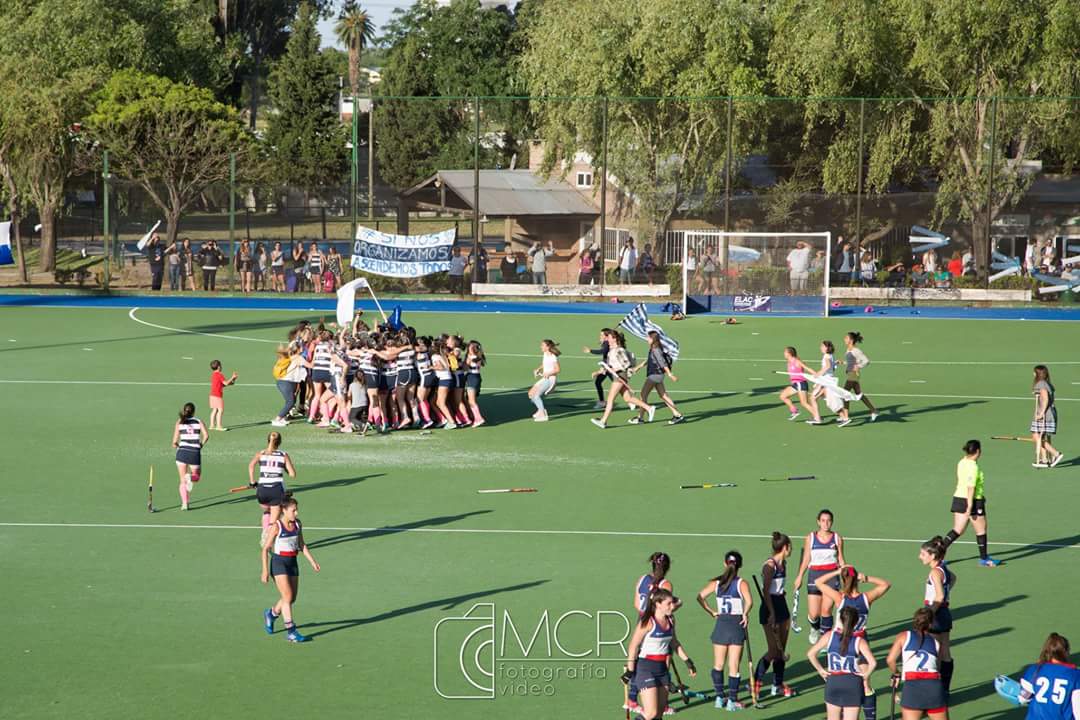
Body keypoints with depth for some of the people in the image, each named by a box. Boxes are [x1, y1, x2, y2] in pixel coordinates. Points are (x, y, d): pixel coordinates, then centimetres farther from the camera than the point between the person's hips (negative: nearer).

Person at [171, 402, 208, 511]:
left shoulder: (179, 423, 7)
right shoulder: (199, 422, 7)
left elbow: (174, 443, 4)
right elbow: (206, 435, -8)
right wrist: (201, 445, 9)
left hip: (182, 452, 0)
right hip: (195, 453, 0)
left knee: (183, 481, 10)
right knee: (197, 477, 18)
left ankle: (184, 504, -4)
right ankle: (191, 477, -19)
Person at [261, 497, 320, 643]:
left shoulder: (297, 524, 2)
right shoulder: (276, 526, -15)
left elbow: (302, 545, 14)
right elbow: (265, 549, -12)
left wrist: (312, 561, 8)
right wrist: (265, 570, -16)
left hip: (292, 562, 6)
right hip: (278, 562, -6)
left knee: (292, 598, 10)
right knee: (287, 597, -12)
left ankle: (271, 614, 36)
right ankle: (290, 631, -7)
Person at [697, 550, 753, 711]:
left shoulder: (716, 583, 1)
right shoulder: (741, 583, -8)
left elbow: (700, 597, -7)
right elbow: (749, 601, -24)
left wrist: (711, 612, 2)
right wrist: (745, 614, -7)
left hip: (721, 624, 2)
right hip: (737, 625, -2)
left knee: (718, 665, 15)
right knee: (733, 666, 3)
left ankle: (720, 697, 18)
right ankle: (732, 700, 4)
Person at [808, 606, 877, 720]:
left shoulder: (830, 636, -2)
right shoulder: (859, 641, -7)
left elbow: (810, 654, -7)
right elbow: (873, 662, -19)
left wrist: (820, 670, 4)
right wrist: (866, 675, -2)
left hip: (833, 681, 2)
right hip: (853, 683, -2)